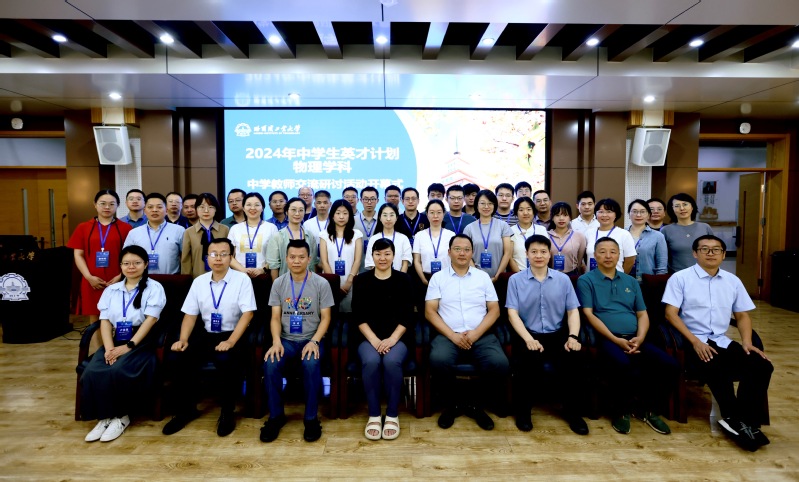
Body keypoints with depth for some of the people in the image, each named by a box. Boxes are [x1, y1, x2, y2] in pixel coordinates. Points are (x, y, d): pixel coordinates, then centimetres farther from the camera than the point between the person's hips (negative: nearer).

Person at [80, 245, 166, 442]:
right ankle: (104, 416, -8)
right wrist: (109, 348, -11)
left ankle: (121, 416, -9)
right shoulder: (111, 290, 16)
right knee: (92, 373, -23)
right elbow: (105, 321, 6)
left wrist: (128, 346, -17)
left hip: (141, 343, -4)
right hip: (115, 342, 5)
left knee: (118, 372, -30)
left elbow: (150, 320, -8)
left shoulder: (154, 288, 2)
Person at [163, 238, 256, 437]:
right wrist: (183, 340, -8)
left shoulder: (242, 279, -6)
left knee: (225, 360, -33)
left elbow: (247, 313, -12)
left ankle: (227, 413, -8)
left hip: (233, 335, -4)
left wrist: (231, 341, -22)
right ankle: (186, 410, 6)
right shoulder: (199, 281, 8)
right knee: (177, 356, -18)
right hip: (206, 334, 5)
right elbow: (190, 314, 9)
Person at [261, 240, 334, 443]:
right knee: (270, 364, -28)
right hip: (286, 340, 2)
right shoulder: (278, 284, 5)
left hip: (311, 339, -2)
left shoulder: (321, 284, -2)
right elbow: (275, 317, 3)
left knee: (311, 364, -33)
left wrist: (314, 342, -17)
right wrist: (276, 341, -16)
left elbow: (325, 318, -2)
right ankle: (276, 416, -4)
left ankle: (311, 418, -12)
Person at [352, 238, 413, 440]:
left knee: (392, 361, -31)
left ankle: (392, 415, -13)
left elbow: (407, 316, 0)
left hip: (398, 337, 0)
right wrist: (374, 340, -13)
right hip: (368, 337, 1)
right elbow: (359, 316, 1)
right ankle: (373, 415, -14)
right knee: (371, 361, -31)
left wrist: (392, 339, -14)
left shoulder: (403, 280, 7)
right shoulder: (361, 280, 8)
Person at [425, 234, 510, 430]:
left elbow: (494, 310, 8)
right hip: (448, 336, -1)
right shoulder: (438, 278, 8)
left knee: (500, 364, -27)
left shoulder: (483, 277, 14)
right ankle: (450, 404, -3)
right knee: (439, 360, -33)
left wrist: (476, 333, -9)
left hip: (481, 336, 2)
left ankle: (475, 404, 1)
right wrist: (452, 335, -12)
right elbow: (430, 312, 1)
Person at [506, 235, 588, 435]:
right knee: (525, 360, -31)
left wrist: (573, 336, -11)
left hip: (557, 334, 2)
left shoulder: (563, 279, 11)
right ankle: (523, 411, -5)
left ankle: (572, 411, -2)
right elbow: (512, 313, -4)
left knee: (573, 358, -27)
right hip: (529, 334, -2)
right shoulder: (515, 280, 4)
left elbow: (572, 311, 8)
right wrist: (528, 339, -18)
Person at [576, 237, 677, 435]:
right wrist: (615, 340, -14)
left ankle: (646, 409, 8)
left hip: (634, 339, 6)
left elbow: (642, 314, 16)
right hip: (607, 339, -5)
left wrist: (639, 338, -5)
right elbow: (588, 314, -5)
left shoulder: (631, 281, 21)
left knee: (669, 365, -17)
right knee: (625, 366, -35)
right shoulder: (586, 280, 4)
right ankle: (621, 410, -4)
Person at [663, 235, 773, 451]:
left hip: (723, 341, 6)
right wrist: (695, 341, -17)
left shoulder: (733, 281, 16)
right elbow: (670, 313, -8)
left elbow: (742, 315, 19)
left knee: (762, 366, -20)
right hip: (693, 342, -5)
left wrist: (747, 341, 0)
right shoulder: (680, 278, -1)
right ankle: (736, 420, -15)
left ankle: (746, 421, -13)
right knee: (717, 369, -34)